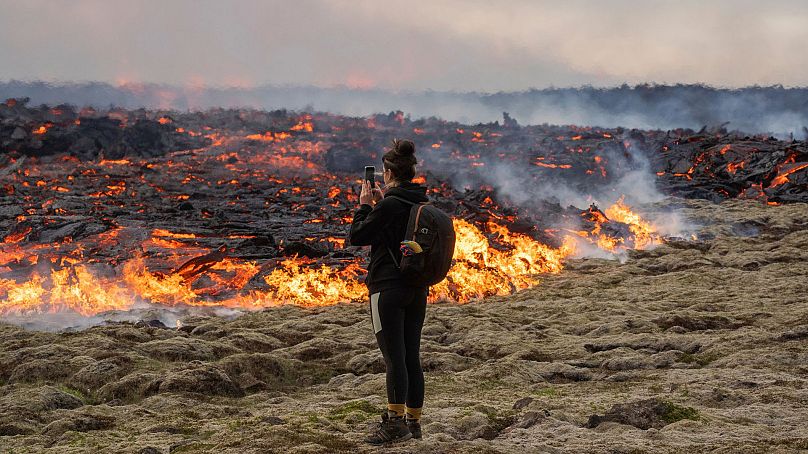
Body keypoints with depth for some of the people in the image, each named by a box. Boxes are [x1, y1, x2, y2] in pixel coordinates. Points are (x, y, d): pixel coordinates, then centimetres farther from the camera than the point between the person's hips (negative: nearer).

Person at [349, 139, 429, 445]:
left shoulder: (388, 205, -16)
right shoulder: (424, 202, 8)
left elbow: (357, 236, -9)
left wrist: (364, 205, 2)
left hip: (388, 288, -7)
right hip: (418, 288, 7)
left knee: (394, 356, -8)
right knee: (412, 357, 10)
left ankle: (395, 422, -12)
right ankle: (413, 421, 15)